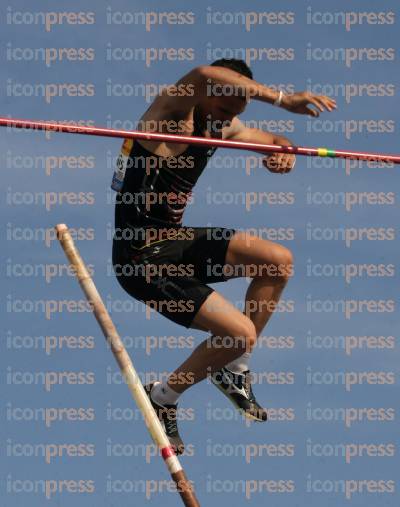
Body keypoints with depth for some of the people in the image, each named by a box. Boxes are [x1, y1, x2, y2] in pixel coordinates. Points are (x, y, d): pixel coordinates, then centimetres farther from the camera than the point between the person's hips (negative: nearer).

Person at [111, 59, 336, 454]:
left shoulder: (224, 127, 7)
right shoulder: (174, 110, -19)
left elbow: (275, 141, 21)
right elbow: (205, 75, -41)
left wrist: (285, 154, -6)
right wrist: (282, 100, -44)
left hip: (177, 241, 9)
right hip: (142, 258, -9)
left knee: (280, 261, 6)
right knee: (241, 334, -15)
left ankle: (233, 370, 19)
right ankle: (162, 399, 8)